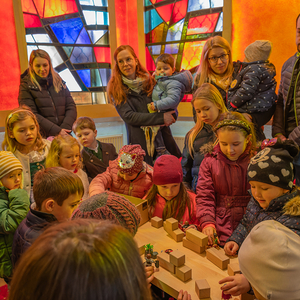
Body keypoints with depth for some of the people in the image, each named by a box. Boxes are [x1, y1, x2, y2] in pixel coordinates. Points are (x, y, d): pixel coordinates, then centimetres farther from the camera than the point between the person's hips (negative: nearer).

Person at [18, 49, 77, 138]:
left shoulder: (59, 82, 17)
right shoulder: (26, 86, 4)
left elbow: (71, 107, 11)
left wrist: (65, 128, -6)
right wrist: (57, 131, -13)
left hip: (64, 135, 3)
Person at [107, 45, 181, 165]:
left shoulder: (149, 80, 9)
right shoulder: (115, 89, -1)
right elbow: (128, 116, -11)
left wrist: (168, 117, -9)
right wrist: (161, 118, -17)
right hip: (139, 140, -3)